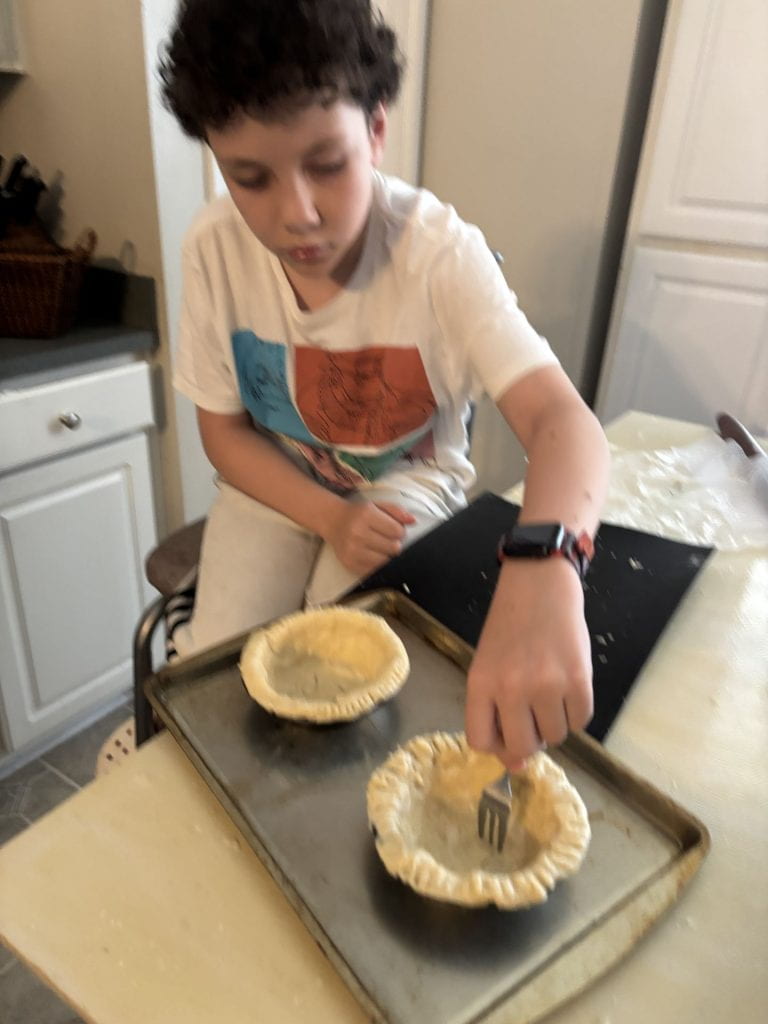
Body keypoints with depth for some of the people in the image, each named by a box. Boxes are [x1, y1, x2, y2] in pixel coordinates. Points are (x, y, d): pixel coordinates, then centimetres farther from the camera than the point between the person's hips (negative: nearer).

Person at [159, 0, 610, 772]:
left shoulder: (440, 254, -26)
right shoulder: (213, 250, -18)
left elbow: (559, 417, -39)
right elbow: (224, 430, -7)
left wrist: (540, 571, -61)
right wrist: (331, 519, -23)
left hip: (406, 478, -1)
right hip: (277, 481, 2)